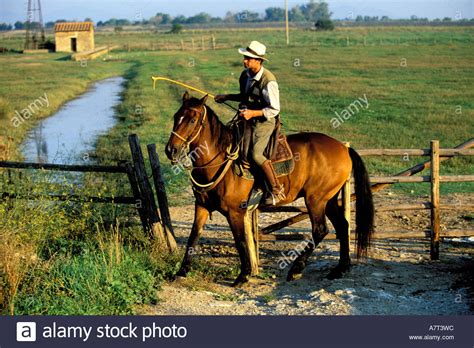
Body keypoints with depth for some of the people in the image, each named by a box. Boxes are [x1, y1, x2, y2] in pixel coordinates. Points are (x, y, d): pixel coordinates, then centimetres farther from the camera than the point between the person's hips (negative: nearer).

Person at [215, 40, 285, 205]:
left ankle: (277, 190, -8)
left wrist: (252, 113, -28)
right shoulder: (245, 75, 3)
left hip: (264, 122, -9)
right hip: (248, 120, 9)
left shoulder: (268, 81, -22)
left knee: (256, 154, -21)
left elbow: (274, 110, -20)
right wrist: (227, 97, 9)